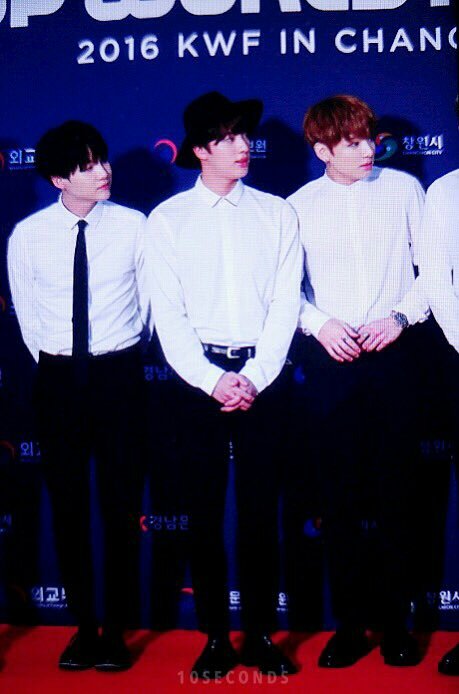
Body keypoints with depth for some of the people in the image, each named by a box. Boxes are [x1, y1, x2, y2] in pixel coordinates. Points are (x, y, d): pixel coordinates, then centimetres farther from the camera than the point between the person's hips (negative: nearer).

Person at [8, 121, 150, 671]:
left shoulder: (133, 225, -4)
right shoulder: (28, 235, -3)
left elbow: (148, 297, 7)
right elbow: (25, 311, 8)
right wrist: (53, 365, 11)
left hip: (119, 373, -1)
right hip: (57, 377, 1)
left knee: (121, 502, 5)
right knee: (67, 503, 9)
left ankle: (116, 627, 20)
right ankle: (83, 623, 24)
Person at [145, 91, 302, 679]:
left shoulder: (276, 213, 7)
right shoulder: (167, 220, 4)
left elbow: (285, 304, 1)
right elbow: (169, 315, -1)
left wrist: (254, 378, -9)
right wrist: (214, 381, -11)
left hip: (263, 377, 1)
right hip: (199, 377, 0)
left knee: (260, 509, 6)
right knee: (205, 510, 4)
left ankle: (261, 635, 18)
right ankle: (215, 637, 17)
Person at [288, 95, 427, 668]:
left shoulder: (403, 189, 4)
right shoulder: (299, 206, 6)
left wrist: (401, 316, -7)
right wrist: (320, 324, -6)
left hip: (390, 356, 0)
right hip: (328, 359, 1)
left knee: (393, 491, 4)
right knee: (337, 496, 5)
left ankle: (396, 622, 19)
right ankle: (350, 623, 19)